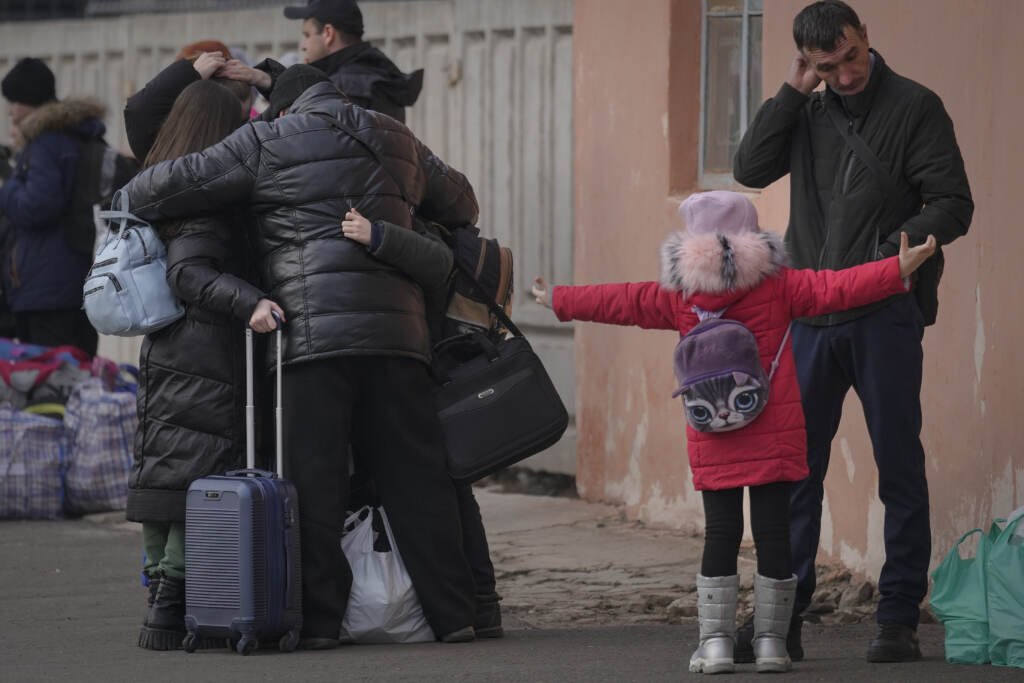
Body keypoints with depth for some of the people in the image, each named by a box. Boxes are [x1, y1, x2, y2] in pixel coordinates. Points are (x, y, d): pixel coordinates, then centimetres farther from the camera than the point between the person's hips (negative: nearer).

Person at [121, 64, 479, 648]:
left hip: (314, 332, -4)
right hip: (398, 331, 4)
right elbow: (462, 203, 35)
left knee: (314, 476, -1)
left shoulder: (270, 143, 6)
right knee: (415, 473, 7)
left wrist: (130, 198, 25)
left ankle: (319, 617, -4)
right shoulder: (396, 142, 21)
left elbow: (169, 188, 4)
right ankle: (453, 613, 7)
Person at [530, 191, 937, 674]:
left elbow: (618, 302, 13)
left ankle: (715, 640, 4)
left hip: (713, 445, 1)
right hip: (774, 439, -1)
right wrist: (898, 271, -6)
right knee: (773, 532, 3)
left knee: (721, 534, 6)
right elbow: (836, 288, -7)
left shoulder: (678, 297, 4)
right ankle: (771, 641, 5)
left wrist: (559, 301, 25)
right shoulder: (779, 287, 1)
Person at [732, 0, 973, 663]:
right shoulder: (808, 115, 14)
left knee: (899, 468, 0)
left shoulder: (914, 107, -1)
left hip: (885, 316, -4)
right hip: (811, 319, 4)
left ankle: (899, 619, 4)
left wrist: (905, 240, -22)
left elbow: (953, 204, -5)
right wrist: (793, 92, -3)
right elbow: (752, 168, 1)